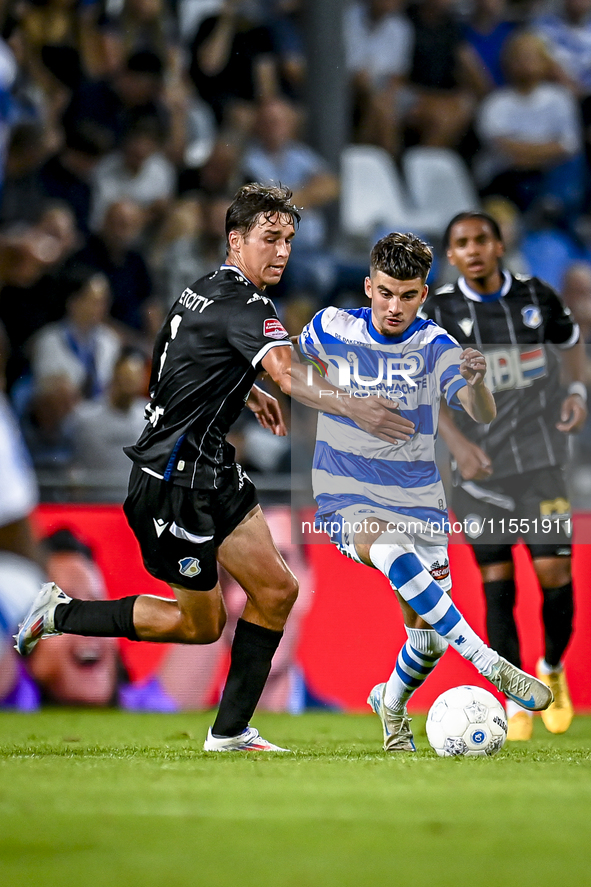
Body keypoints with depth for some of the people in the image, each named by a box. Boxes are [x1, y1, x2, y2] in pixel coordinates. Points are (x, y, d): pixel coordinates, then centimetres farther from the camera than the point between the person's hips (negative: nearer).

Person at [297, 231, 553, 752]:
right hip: (348, 503, -2)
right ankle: (493, 668, -38)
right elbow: (300, 358, 21)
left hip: (418, 502, 2)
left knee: (428, 634, -1)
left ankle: (392, 704, 34)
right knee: (390, 549, -35)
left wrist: (475, 382, -43)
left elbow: (483, 417, -24)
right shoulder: (333, 329, -5)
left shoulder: (435, 346, -8)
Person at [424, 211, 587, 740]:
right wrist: (458, 443, -14)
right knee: (497, 582, -2)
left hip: (541, 456, 0)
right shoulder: (440, 312, -4)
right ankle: (515, 703, 7)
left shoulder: (538, 297, 0)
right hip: (481, 463, 0)